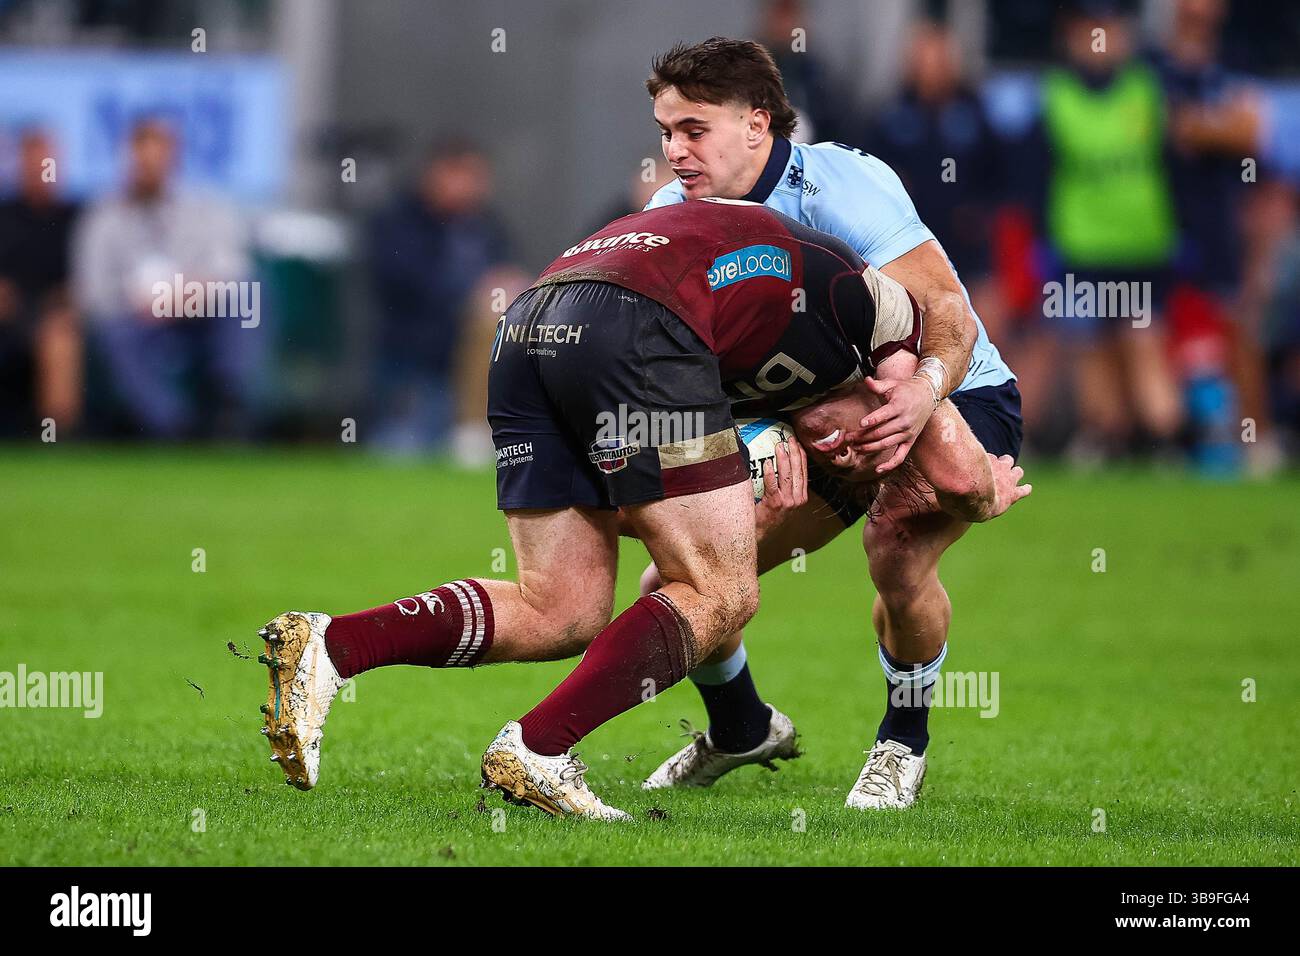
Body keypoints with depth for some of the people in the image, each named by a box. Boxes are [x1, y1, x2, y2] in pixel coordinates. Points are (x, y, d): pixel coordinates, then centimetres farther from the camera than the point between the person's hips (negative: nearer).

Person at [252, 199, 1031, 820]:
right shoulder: (883, 306, 20)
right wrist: (986, 490, 44)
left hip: (526, 330, 8)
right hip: (636, 329, -8)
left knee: (562, 612, 9)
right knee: (722, 595, 2)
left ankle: (328, 648, -7)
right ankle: (536, 751, -11)